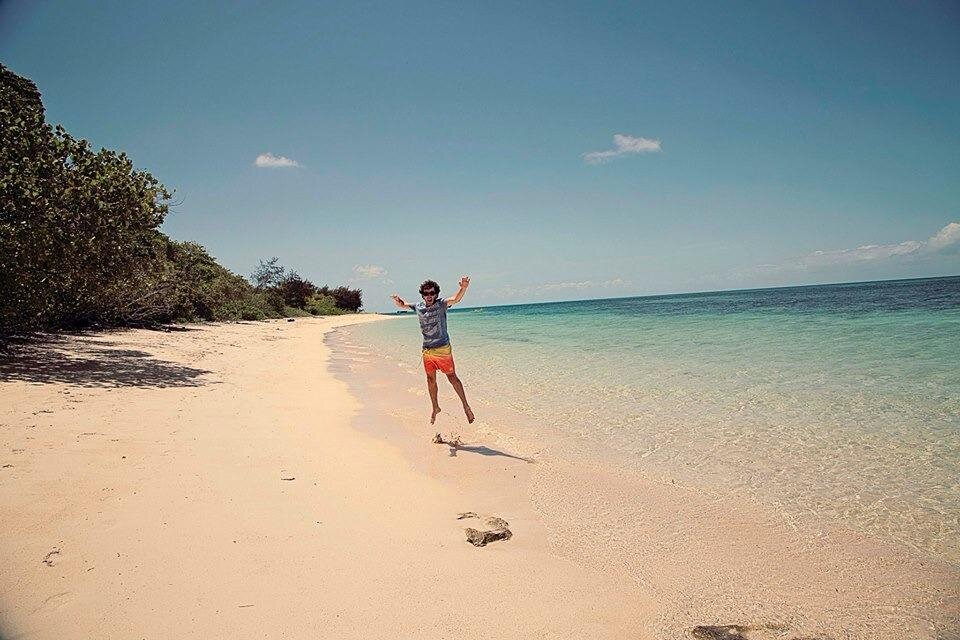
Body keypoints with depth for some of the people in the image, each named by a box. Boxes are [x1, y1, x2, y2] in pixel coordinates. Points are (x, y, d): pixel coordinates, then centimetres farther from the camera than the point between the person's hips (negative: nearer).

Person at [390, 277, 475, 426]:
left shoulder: (441, 304, -9)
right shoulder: (418, 307, 6)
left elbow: (455, 299, -29)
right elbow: (402, 305, 21)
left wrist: (463, 288, -51)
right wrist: (396, 300, -4)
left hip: (442, 349, -5)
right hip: (427, 351, 5)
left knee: (452, 377, -2)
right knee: (431, 380, 12)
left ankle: (466, 406, 8)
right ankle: (435, 408, 27)